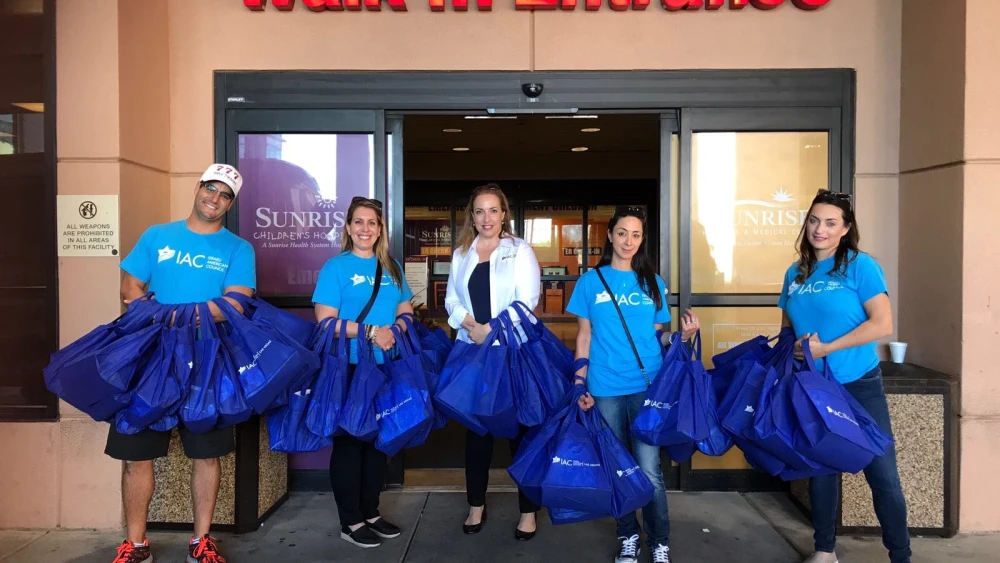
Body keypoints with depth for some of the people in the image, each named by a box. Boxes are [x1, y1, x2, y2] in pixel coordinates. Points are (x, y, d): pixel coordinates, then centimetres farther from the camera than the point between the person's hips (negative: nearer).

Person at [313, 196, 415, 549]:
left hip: (386, 368, 6)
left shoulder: (392, 267, 11)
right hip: (349, 368, -5)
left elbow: (406, 311, 16)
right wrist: (370, 331, -20)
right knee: (349, 440, 4)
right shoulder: (336, 267, -6)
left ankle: (371, 512, 27)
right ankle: (351, 521, 16)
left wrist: (395, 330, -6)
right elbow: (325, 322, -14)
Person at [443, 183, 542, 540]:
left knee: (521, 427, 2)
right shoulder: (461, 253, 12)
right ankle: (476, 505, 26)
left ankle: (528, 511, 14)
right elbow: (452, 299, 7)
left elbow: (527, 301, -10)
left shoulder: (520, 251, 0)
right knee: (476, 427, 11)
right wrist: (470, 325, -12)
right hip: (472, 351, 4)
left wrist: (492, 330, -18)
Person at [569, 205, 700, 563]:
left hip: (647, 386, 0)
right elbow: (584, 336, 6)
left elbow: (660, 337, 9)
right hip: (606, 389, 0)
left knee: (649, 469, -2)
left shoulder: (653, 283, 7)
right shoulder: (591, 281, 4)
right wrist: (580, 384, 0)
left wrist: (683, 335, -12)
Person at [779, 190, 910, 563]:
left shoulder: (860, 266, -9)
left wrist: (825, 348, -19)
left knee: (882, 472, 1)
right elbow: (787, 327, 15)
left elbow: (882, 325, -17)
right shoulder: (795, 273, 6)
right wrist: (794, 347, -6)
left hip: (859, 385, -5)